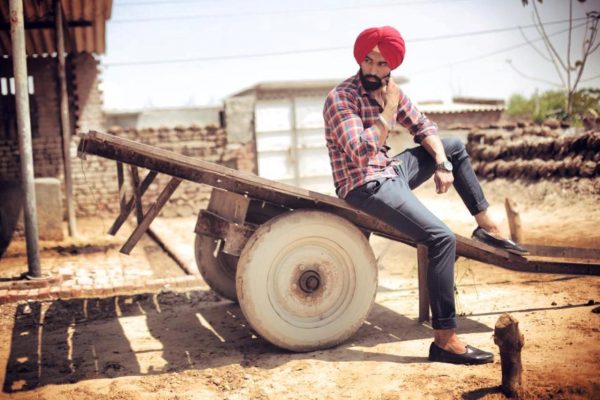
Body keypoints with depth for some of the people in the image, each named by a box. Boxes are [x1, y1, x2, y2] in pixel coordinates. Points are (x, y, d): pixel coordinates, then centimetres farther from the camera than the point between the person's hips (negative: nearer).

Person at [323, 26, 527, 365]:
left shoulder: (390, 89, 6)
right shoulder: (341, 98, -18)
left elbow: (423, 127, 13)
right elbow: (362, 152, -30)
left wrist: (442, 162, -3)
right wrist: (389, 108, -23)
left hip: (389, 171, 9)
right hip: (365, 187, -9)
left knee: (455, 147, 18)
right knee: (443, 238, -23)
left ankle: (487, 225, 20)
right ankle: (445, 340, -21)